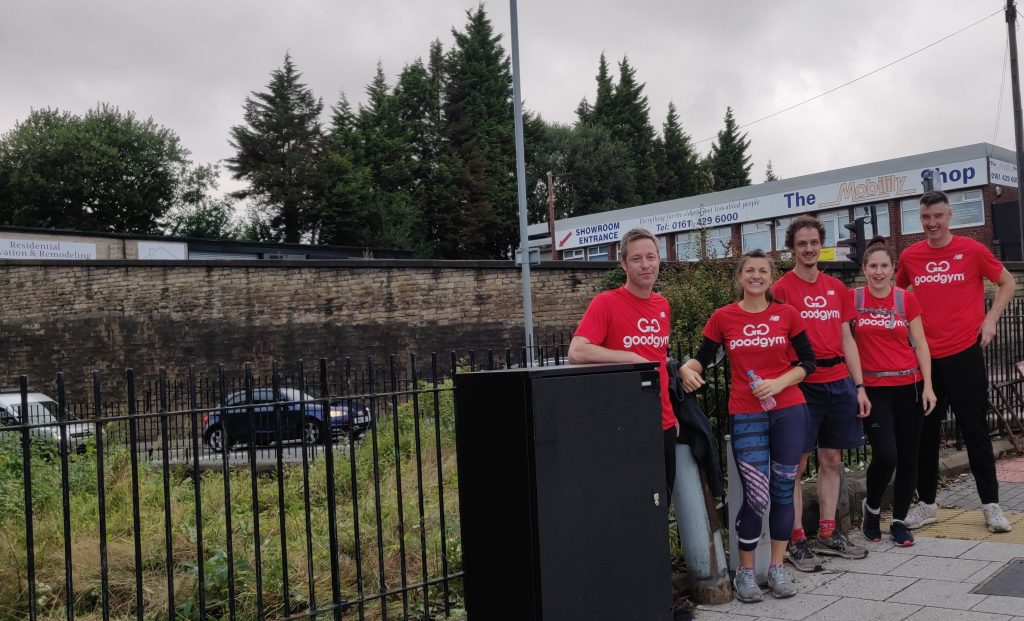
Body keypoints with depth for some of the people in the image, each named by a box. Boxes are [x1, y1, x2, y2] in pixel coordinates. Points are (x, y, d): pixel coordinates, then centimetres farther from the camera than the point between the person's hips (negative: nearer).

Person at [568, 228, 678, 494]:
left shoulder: (662, 305, 10)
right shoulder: (605, 303, -11)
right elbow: (576, 353, -23)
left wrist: (672, 413, 17)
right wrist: (632, 358, -19)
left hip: (664, 425, 6)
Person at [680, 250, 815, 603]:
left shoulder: (787, 315, 2)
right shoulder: (723, 318, -1)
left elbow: (808, 362, 4)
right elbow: (703, 358, 3)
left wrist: (778, 383, -12)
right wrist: (687, 369, -20)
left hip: (789, 410, 2)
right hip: (745, 416, -2)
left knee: (783, 490, 8)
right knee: (756, 496, -5)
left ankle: (777, 568, 22)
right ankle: (745, 571, 12)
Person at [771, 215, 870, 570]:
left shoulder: (836, 288, 13)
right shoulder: (782, 289, -4)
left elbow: (847, 340, 15)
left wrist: (859, 386, 11)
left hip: (838, 383, 6)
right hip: (801, 384, -6)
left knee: (832, 460, 11)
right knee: (796, 464, -2)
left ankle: (828, 534, 22)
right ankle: (796, 541, 6)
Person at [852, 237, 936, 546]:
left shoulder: (907, 299, 3)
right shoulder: (852, 298, -1)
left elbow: (920, 344, 4)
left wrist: (928, 385, -2)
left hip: (909, 386, 2)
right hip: (874, 388, -2)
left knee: (908, 456, 5)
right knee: (885, 455, -13)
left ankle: (899, 521, 19)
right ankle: (871, 506, 15)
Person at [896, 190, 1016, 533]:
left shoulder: (972, 250, -3)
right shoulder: (909, 256, 4)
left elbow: (1007, 283, 8)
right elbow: (897, 293, 20)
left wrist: (990, 319, -2)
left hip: (964, 353, -3)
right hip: (924, 356, 3)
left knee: (974, 429, 2)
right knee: (925, 432, 8)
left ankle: (991, 504, 13)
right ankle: (926, 503, 20)